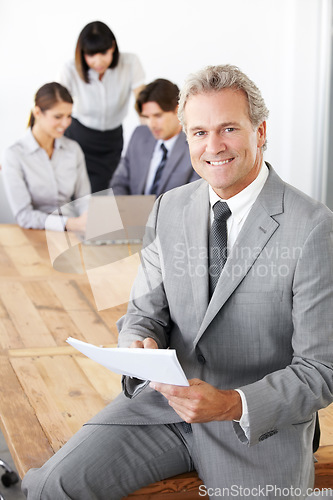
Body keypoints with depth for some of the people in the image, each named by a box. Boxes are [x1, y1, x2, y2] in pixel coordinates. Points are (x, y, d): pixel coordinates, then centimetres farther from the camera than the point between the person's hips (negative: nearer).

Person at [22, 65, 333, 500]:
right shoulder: (169, 210, 5)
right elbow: (145, 313, 10)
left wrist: (231, 404, -25)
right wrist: (139, 347, -14)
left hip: (259, 425, -3)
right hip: (167, 398, 3)